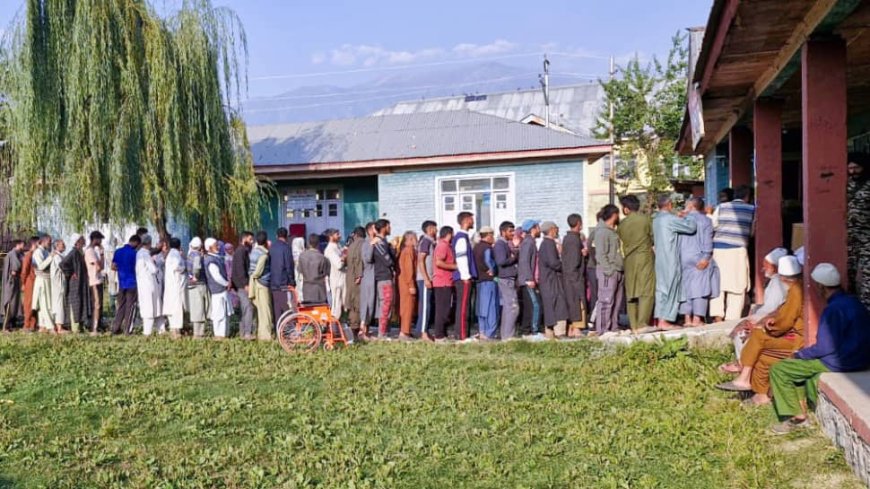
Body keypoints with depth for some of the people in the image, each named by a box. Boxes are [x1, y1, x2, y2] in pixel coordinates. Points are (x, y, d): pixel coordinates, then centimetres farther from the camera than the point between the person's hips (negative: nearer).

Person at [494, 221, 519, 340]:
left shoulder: (506, 244, 19)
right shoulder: (500, 244, -12)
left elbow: (515, 256, 20)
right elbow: (501, 261, -23)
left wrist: (516, 255, 1)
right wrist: (513, 258, -10)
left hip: (509, 279, 10)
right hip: (506, 279, -10)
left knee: (507, 307, 12)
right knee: (513, 307, -10)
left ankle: (506, 334, 18)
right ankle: (508, 335, -7)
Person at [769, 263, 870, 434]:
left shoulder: (833, 309, -23)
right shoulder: (853, 301, 7)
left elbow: (826, 347, -22)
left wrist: (800, 354, -5)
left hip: (839, 363, -10)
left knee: (778, 370, -5)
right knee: (799, 362, 25)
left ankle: (798, 417, 1)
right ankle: (800, 407, 21)